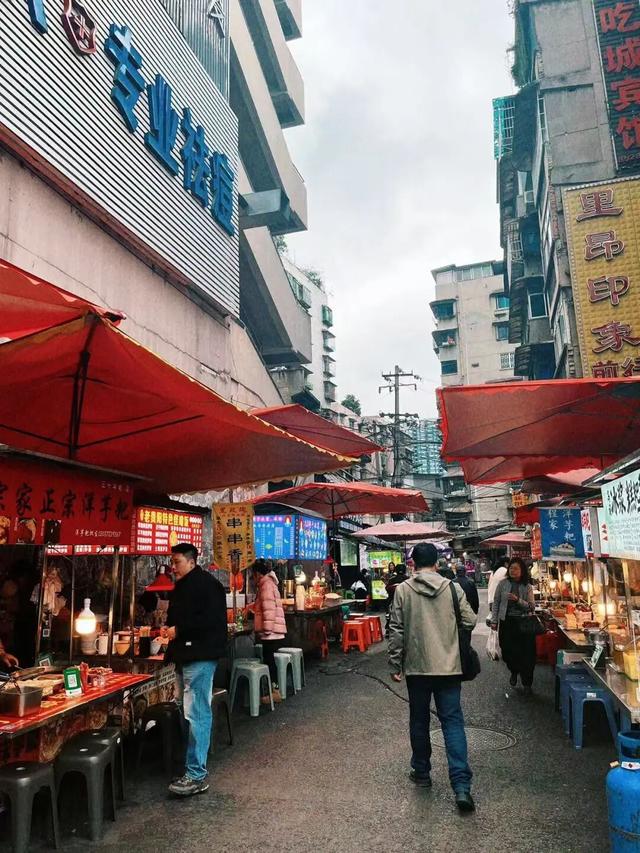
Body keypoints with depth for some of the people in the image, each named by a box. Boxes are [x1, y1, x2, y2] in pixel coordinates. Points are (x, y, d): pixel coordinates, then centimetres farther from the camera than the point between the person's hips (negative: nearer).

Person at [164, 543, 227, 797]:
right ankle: (194, 767, 25)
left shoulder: (206, 584, -14)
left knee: (196, 715, -8)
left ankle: (197, 774, -2)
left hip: (200, 657, -10)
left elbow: (211, 620, -23)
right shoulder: (182, 586, 17)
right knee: (190, 713, 15)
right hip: (185, 656, 10)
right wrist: (169, 629, 9)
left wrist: (179, 630, -18)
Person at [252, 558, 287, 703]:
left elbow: (269, 609, -20)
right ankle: (274, 689, 19)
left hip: (270, 632, -9)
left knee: (269, 660, -4)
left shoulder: (266, 584, -13)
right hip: (274, 631, 9)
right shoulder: (269, 583, 18)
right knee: (269, 659, 13)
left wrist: (267, 628, -20)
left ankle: (275, 691, 0)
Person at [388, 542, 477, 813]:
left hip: (417, 667, 0)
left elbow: (396, 631, -5)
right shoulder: (453, 588, -4)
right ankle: (461, 785, -3)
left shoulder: (402, 590, -6)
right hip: (449, 666, 0)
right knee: (452, 722, 4)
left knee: (419, 721, 16)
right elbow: (470, 622, 1)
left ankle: (421, 772, 30)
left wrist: (394, 664, 3)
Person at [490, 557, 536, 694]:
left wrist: (518, 600, -20)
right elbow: (496, 603, 4)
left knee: (526, 653, -1)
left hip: (523, 623, -1)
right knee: (507, 651, 5)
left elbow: (531, 607, -5)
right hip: (506, 622, 1)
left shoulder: (527, 587, 0)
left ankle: (527, 684, 16)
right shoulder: (503, 584, 0)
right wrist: (494, 621, 1)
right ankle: (514, 672, 37)